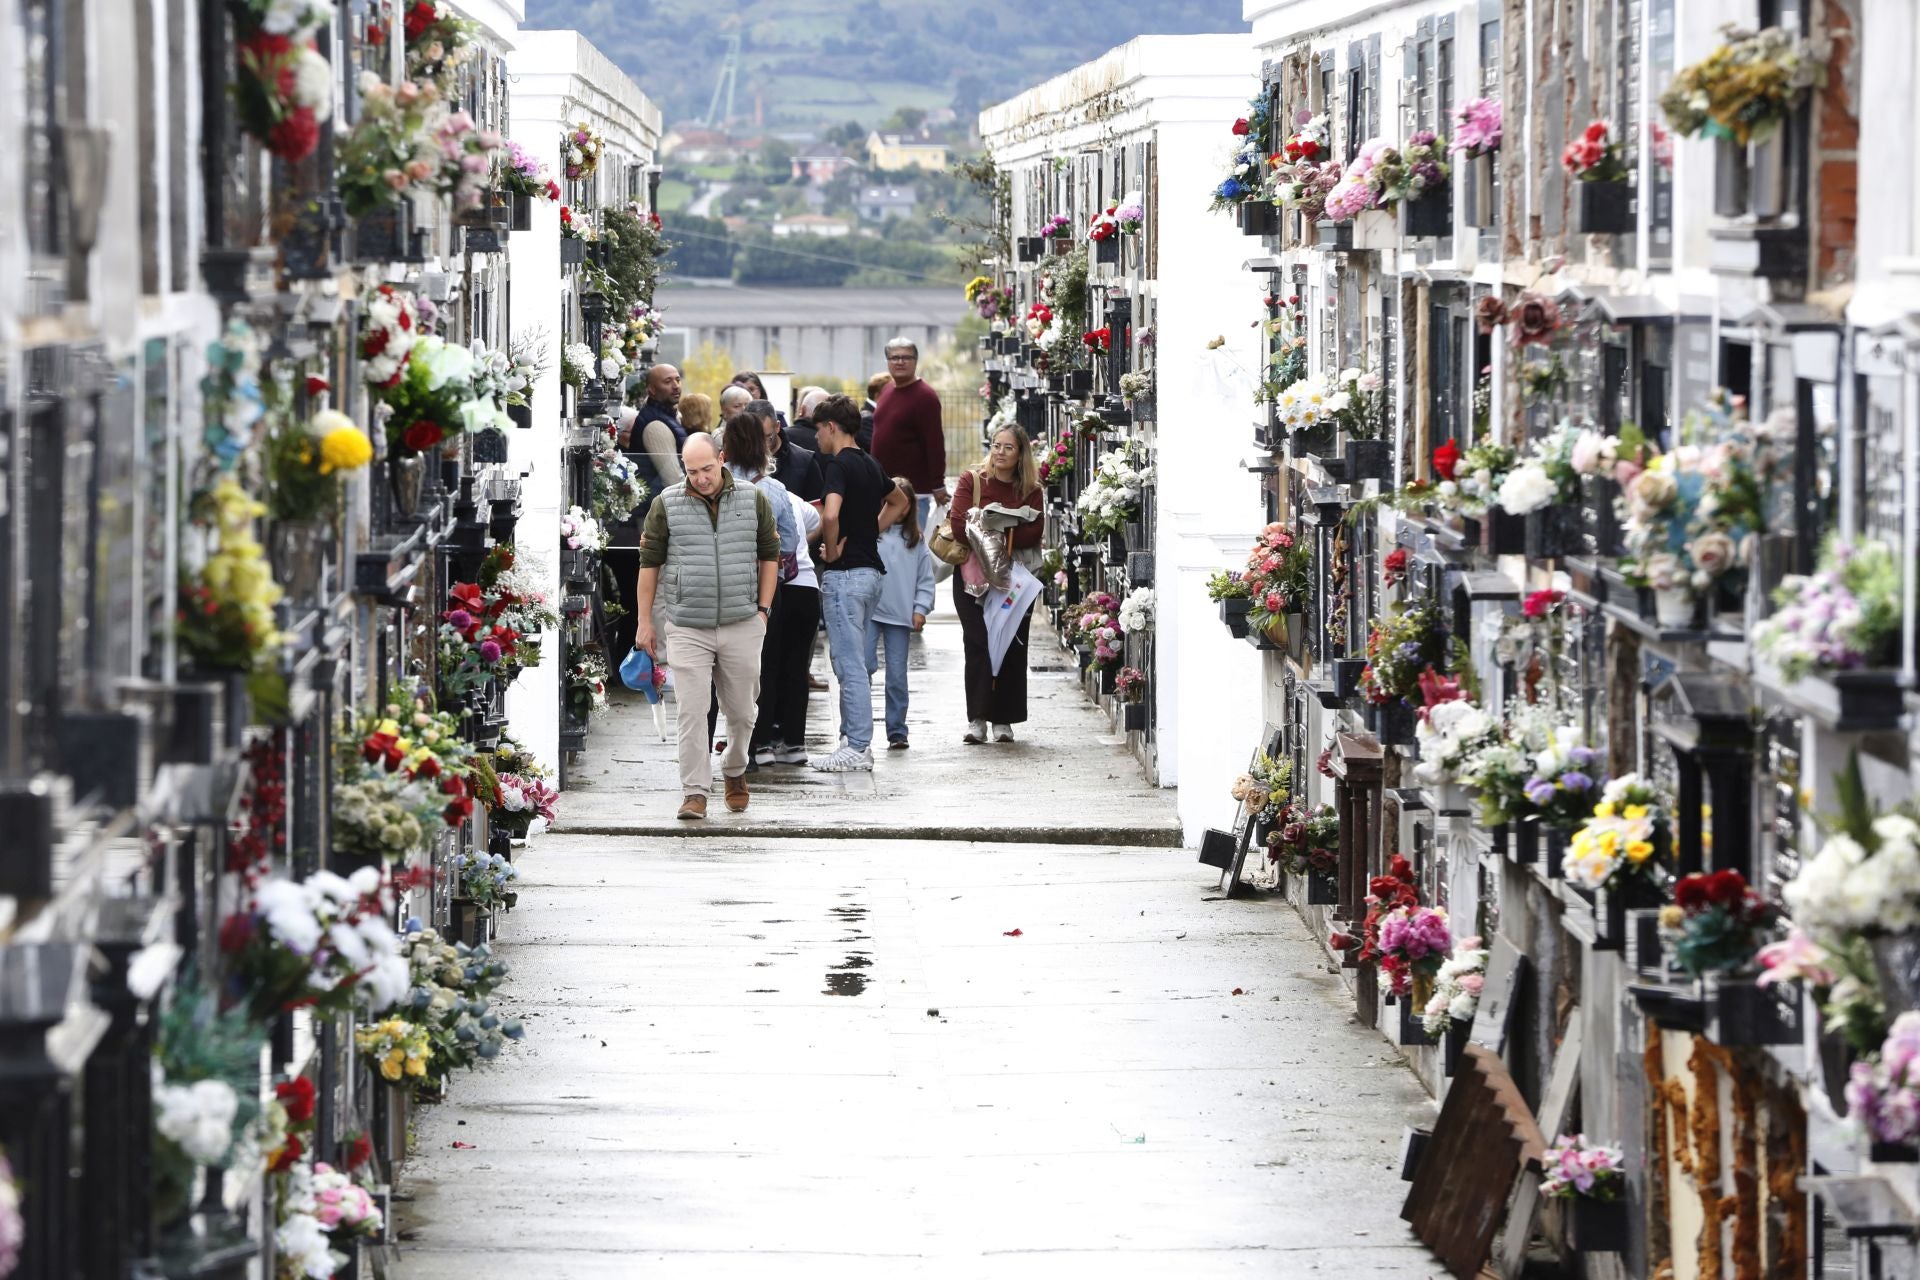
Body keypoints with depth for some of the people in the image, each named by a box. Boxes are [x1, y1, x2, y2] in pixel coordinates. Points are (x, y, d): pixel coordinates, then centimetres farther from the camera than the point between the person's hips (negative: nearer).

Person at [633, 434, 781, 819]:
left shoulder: (753, 500, 3)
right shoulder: (667, 504, -1)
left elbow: (769, 555, 11)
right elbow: (650, 561, 4)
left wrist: (763, 609, 5)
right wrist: (644, 621, 3)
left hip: (741, 625, 1)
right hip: (687, 628, -1)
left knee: (741, 711, 10)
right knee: (691, 712, -8)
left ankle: (735, 771, 35)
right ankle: (694, 793, -5)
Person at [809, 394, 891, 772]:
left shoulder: (839, 464, -14)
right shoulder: (871, 465, 13)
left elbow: (830, 515, -30)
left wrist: (832, 551, -14)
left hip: (844, 573, -9)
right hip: (870, 569, 9)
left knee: (849, 663, -6)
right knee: (849, 660, 15)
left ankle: (857, 748, -5)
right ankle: (855, 740, 17)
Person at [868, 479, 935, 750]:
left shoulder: (915, 540, 11)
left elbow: (925, 579, 12)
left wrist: (920, 608, 3)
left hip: (900, 616, 3)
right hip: (869, 611, -3)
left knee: (897, 675, 6)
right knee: (864, 665, -14)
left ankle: (897, 731, 12)